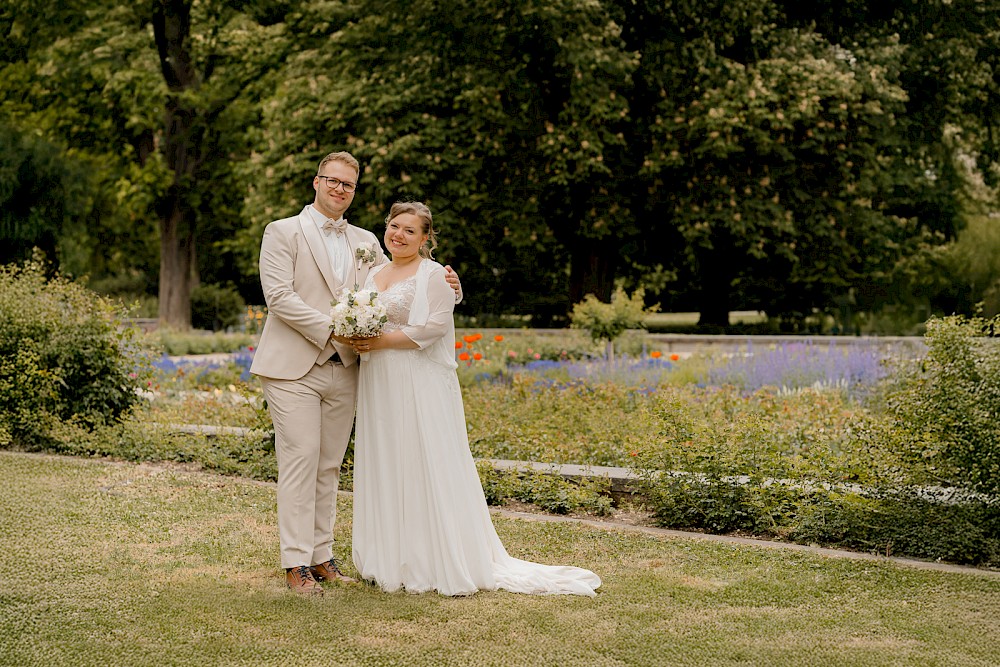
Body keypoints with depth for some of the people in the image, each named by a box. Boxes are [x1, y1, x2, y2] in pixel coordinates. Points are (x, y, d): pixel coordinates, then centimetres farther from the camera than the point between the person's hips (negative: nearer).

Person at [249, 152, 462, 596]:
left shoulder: (365, 242, 16)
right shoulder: (283, 232, 0)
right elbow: (279, 296, -10)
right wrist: (333, 328, -17)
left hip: (343, 371, 5)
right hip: (294, 368, -5)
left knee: (329, 466, 9)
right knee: (300, 460, -8)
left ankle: (321, 556, 16)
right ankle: (296, 563, -3)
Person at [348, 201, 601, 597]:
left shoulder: (433, 274, -6)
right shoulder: (374, 274, 16)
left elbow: (433, 326, -17)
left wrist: (382, 341, -17)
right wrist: (356, 340, -2)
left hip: (420, 387, -7)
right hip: (379, 387, 7)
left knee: (424, 469, -6)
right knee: (384, 471, 9)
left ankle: (442, 565, 0)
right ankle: (391, 561, 16)